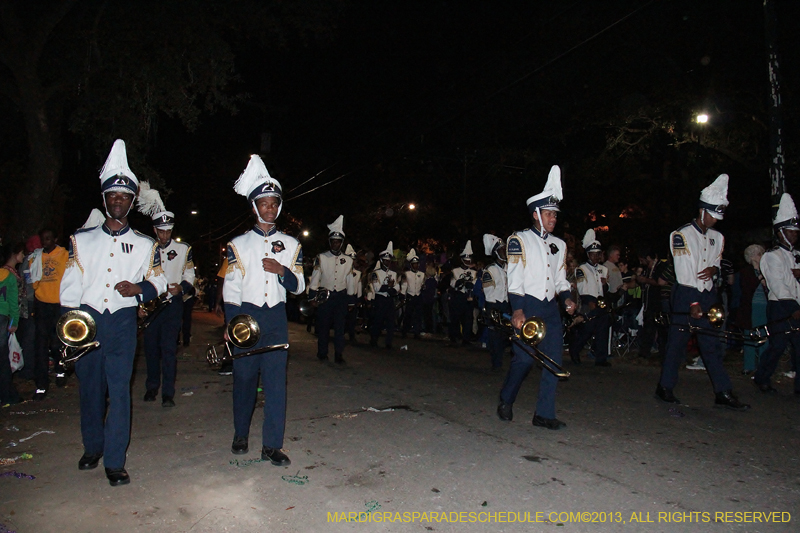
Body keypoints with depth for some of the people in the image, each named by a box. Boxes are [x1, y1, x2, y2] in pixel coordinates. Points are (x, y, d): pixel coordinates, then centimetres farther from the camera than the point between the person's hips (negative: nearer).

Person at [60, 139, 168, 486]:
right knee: (90, 388, 10)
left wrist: (139, 288, -13)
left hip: (122, 323, -1)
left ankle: (114, 462, 3)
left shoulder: (145, 245, 9)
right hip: (86, 320, 2)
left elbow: (159, 282, 9)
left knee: (119, 390, -5)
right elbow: (70, 284, 7)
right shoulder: (81, 240, 10)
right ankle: (92, 448, 31)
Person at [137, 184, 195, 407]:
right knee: (151, 348, 8)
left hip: (172, 304, -2)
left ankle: (168, 393, -3)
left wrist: (181, 287, -13)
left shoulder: (183, 249, 6)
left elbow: (189, 276, 8)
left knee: (169, 348, -7)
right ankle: (152, 387, 25)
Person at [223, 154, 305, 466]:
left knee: (276, 380, -2)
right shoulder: (239, 244, 5)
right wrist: (232, 325, -5)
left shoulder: (291, 245, 9)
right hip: (246, 315, 0)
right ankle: (241, 435, 28)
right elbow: (230, 288, 3)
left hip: (277, 317, 1)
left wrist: (282, 271, -13)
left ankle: (272, 445, 5)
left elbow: (299, 287, 7)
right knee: (244, 377, 8)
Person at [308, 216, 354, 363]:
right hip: (324, 296, -1)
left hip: (341, 296, 1)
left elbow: (350, 281, 11)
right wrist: (312, 298, -4)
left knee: (340, 326, 1)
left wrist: (350, 299, 10)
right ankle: (322, 353, 16)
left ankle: (339, 354, 8)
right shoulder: (321, 258, 1)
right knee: (323, 325, 4)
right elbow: (315, 279, 1)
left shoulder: (348, 260, 7)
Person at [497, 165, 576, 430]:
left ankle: (544, 413, 9)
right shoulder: (519, 240, -1)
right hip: (527, 306, -6)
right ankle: (505, 402, 17)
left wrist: (566, 298, 2)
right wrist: (517, 310, -17)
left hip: (551, 308, 6)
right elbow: (514, 277, -8)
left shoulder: (559, 245, 18)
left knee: (554, 359, 0)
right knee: (525, 358, -8)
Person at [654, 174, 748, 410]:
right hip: (686, 295, -6)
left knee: (713, 344, 5)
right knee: (678, 343, 1)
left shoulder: (717, 237, 13)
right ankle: (665, 387, 13)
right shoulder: (681, 235, -9)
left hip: (708, 295, 6)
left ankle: (723, 393, 8)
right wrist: (693, 303, -19)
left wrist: (714, 268, -3)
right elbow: (684, 270, -15)